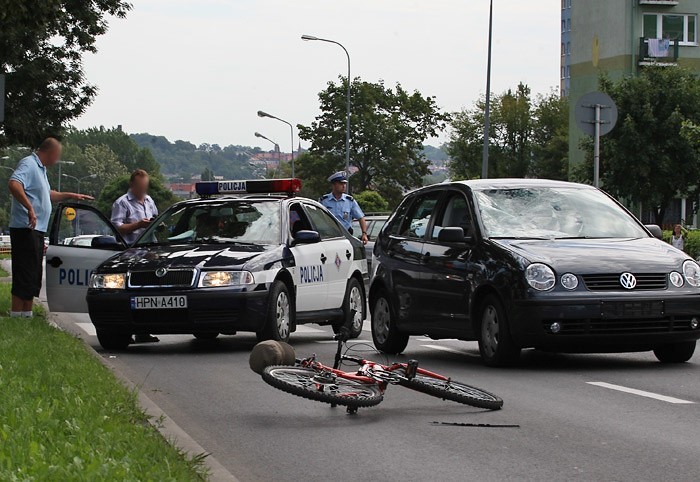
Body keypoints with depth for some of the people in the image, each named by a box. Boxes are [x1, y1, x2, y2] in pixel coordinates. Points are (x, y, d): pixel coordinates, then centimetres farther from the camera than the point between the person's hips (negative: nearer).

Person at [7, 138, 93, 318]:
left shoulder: (40, 168, 21)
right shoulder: (28, 164, -11)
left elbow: (47, 194, 37)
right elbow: (14, 184, -30)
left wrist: (70, 196, 34)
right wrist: (30, 208, -35)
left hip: (37, 230, 10)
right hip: (25, 228, -10)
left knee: (34, 276, 13)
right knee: (24, 274, -11)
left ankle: (27, 313, 18)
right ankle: (16, 315, -11)